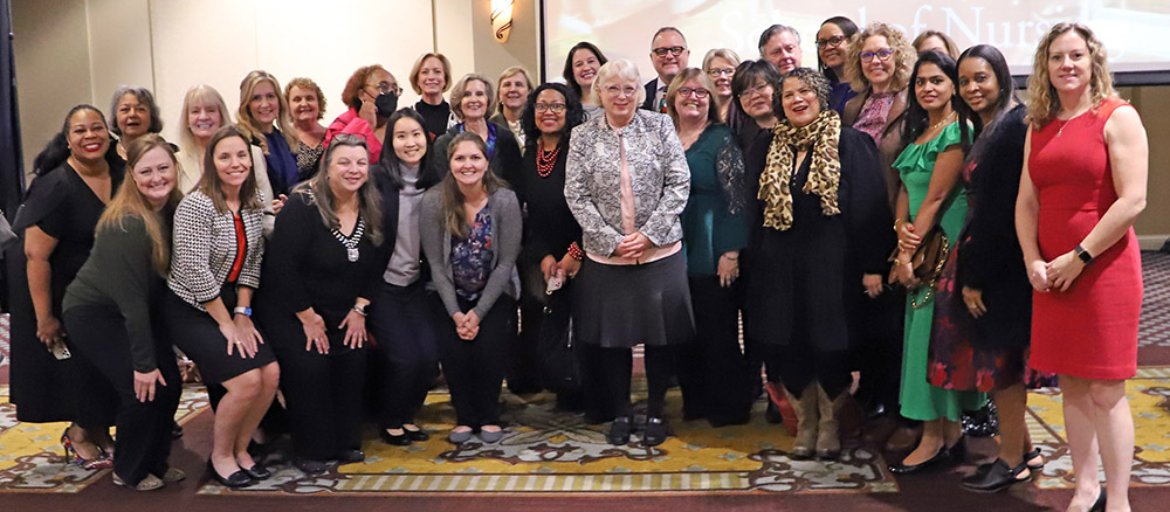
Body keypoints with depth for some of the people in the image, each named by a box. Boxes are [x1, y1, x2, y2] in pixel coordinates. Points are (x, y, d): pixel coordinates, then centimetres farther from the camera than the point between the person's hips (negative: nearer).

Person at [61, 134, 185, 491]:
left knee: (170, 385, -1)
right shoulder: (126, 224, -28)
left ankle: (156, 461, 20)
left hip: (139, 311, 7)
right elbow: (130, 298, -27)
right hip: (93, 312, -7)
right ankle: (129, 472, 8)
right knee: (142, 390, -15)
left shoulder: (173, 207, -7)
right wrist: (143, 363, -24)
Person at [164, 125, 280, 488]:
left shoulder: (253, 206, 3)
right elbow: (195, 271, -21)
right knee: (247, 379, -19)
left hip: (230, 304, 7)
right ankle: (220, 456, 4)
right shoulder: (196, 206, -18)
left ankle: (240, 448, 11)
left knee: (271, 372, -11)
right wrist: (226, 324, -16)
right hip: (190, 309, -7)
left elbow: (251, 263, 7)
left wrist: (242, 315, -2)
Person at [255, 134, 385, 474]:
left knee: (355, 361, -10)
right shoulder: (302, 205, -20)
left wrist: (359, 309, -3)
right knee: (309, 367, -19)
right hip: (289, 310, -5)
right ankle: (310, 450, 0)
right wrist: (308, 317, -17)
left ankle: (346, 442, 8)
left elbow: (375, 265, 5)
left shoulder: (372, 210, -2)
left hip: (342, 314, 5)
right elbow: (282, 266, -21)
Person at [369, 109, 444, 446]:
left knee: (430, 355, -8)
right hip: (382, 284, -4)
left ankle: (407, 415, 17)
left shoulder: (435, 180, 3)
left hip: (416, 284, 4)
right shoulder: (377, 179, -9)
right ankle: (389, 420, 13)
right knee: (404, 357, -13)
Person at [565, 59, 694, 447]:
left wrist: (649, 234, -13)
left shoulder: (660, 126, -1)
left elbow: (679, 184, -4)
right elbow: (576, 196, -3)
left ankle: (656, 410, 24)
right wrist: (613, 241, -11)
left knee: (660, 334, 6)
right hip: (605, 256, 1)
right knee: (612, 336, 8)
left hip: (660, 251, 0)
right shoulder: (583, 137, 1)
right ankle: (620, 411, 25)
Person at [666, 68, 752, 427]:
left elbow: (737, 198, -10)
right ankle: (694, 401, 22)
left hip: (711, 254, -5)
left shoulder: (721, 139, -5)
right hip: (673, 252, 5)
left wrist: (731, 251, -15)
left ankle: (730, 406, 12)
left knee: (717, 331, 0)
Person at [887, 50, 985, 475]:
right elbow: (906, 188, 10)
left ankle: (934, 438, 1)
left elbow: (937, 197, -16)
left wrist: (909, 254, -15)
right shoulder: (919, 131, 14)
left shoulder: (957, 131, -12)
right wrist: (901, 230, -8)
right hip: (918, 245, 9)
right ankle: (951, 435, 18)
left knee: (935, 332, -6)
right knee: (925, 330, 10)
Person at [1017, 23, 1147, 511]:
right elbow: (1027, 202, 11)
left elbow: (1132, 200, -13)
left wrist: (1080, 258, -14)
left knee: (1106, 391, -3)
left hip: (1103, 268, -6)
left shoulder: (1118, 117, -5)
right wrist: (1032, 260, -3)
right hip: (1052, 275, 6)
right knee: (1071, 384, 11)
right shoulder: (1039, 126, 13)